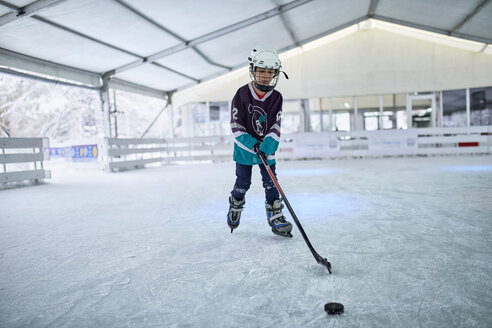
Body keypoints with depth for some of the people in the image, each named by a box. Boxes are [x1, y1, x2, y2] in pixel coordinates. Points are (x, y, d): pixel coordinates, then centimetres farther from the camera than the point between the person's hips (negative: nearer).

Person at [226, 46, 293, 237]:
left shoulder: (276, 98, -5)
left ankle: (275, 217, 10)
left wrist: (265, 147, -25)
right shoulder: (242, 94, -12)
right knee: (243, 182, 5)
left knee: (271, 182, 0)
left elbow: (275, 128, -10)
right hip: (245, 146, -2)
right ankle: (235, 209, 31)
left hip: (267, 148, 2)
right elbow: (236, 125, -13)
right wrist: (251, 143, -25)